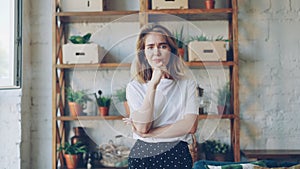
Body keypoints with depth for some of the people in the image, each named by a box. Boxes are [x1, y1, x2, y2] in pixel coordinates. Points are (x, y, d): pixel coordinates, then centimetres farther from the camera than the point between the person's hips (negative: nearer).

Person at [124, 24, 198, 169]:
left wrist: (149, 133, -11)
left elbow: (191, 125, -9)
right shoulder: (134, 87, 1)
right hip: (142, 155, 0)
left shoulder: (187, 84, 2)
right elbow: (142, 127, -13)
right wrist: (153, 84, -17)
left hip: (177, 156, 0)